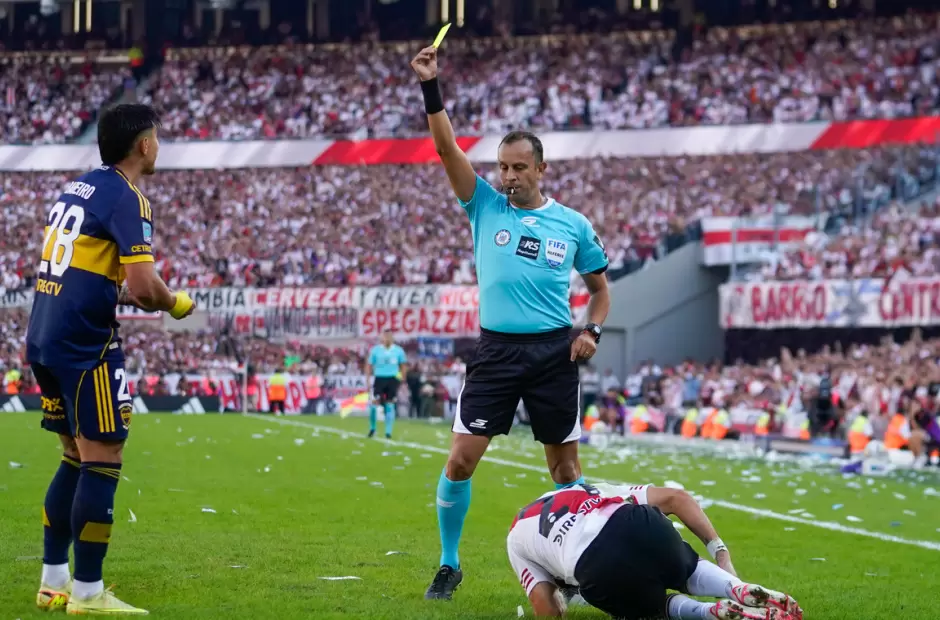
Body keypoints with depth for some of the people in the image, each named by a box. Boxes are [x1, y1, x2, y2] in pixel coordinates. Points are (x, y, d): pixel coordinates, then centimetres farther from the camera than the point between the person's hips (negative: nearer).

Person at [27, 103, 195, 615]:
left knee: (77, 458, 17)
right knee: (103, 462, -3)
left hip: (43, 341, 9)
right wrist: (177, 304, 0)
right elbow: (144, 287, -19)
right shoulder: (126, 199, -12)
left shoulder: (76, 189, 16)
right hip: (84, 344, -9)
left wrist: (122, 293, 19)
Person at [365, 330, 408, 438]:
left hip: (393, 379, 1)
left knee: (390, 405, -1)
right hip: (379, 378, -1)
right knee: (374, 403, -7)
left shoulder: (398, 350, 4)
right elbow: (369, 365, 6)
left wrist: (401, 378, 5)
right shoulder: (375, 350, 2)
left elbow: (403, 365, 14)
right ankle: (372, 428, 12)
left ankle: (388, 432, 4)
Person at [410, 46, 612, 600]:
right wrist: (431, 88, -16)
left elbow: (600, 288, 15)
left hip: (555, 352, 0)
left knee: (565, 464, 4)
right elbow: (447, 148, -6)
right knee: (461, 459, -6)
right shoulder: (486, 207, 5)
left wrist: (592, 331, -3)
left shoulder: (573, 224, 6)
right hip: (497, 349, 0)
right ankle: (449, 566, 8)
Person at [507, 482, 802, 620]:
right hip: (639, 527, 2)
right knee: (689, 571, 35)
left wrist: (560, 590, 43)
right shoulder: (594, 491, 41)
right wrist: (719, 549, 25)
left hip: (598, 570, -2)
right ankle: (741, 591, 2)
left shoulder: (517, 537, 35)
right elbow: (676, 498, 25)